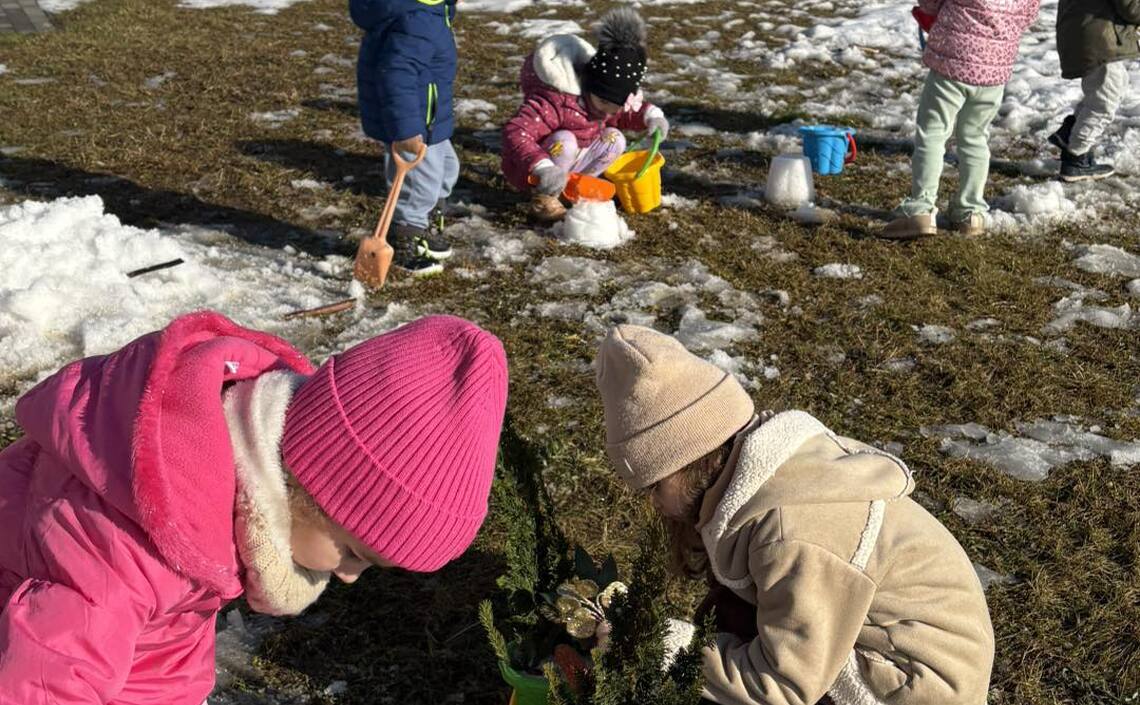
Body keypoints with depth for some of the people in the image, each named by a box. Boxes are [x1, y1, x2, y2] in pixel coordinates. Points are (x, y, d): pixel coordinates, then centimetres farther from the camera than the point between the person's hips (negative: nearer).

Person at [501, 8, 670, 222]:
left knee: (615, 139, -6)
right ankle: (543, 199, -16)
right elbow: (515, 132, -46)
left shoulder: (607, 95, -8)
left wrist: (651, 115, -9)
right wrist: (542, 168, -60)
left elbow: (625, 115, 13)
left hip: (569, 163, 8)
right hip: (528, 170, -7)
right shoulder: (554, 100, -36)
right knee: (565, 141, -35)